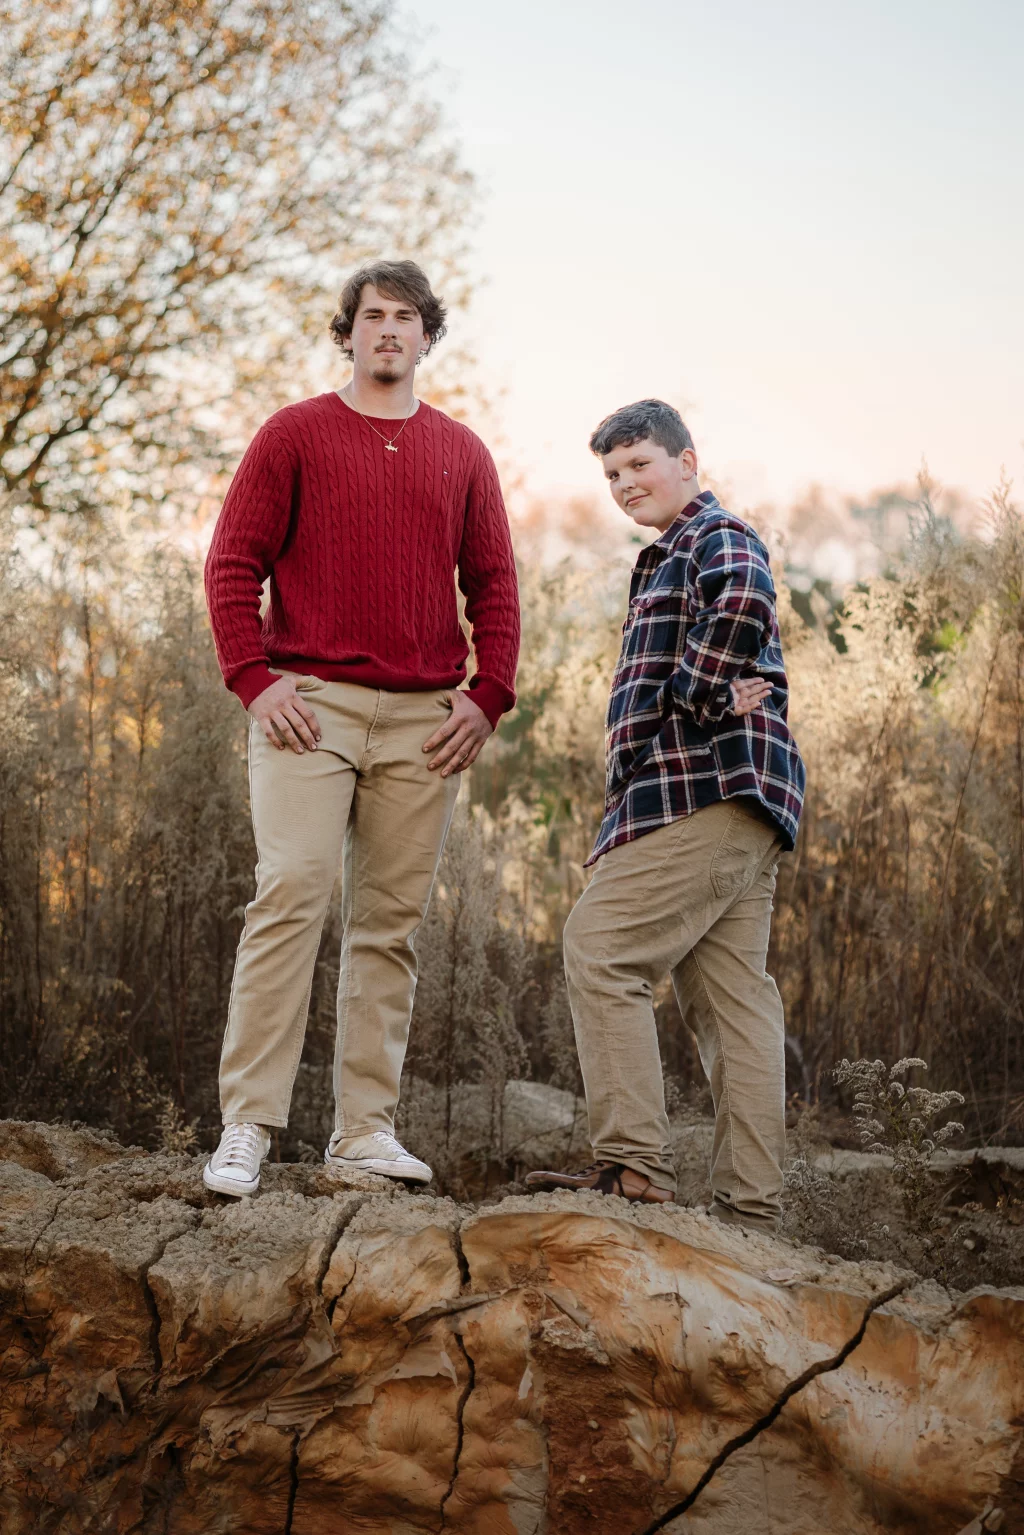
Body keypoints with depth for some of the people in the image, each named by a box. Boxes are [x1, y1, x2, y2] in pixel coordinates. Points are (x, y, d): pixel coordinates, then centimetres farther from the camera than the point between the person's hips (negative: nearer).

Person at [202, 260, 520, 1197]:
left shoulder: (462, 453, 14)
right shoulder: (294, 435, 5)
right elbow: (234, 564, 1)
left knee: (391, 923, 4)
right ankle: (247, 1127, -13)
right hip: (310, 703, -3)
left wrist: (489, 697, 1)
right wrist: (254, 680, -10)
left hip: (425, 719, 4)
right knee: (289, 895, -14)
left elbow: (494, 584, 13)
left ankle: (366, 1129, 8)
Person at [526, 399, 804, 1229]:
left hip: (706, 787, -10)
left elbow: (746, 603, -26)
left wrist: (698, 700, -16)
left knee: (601, 949, -13)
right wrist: (715, 695, 9)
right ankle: (750, 1207, 4)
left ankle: (633, 1162, -17)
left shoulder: (717, 535, -1)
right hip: (736, 810, 10)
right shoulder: (673, 558, 30)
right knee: (731, 994, 5)